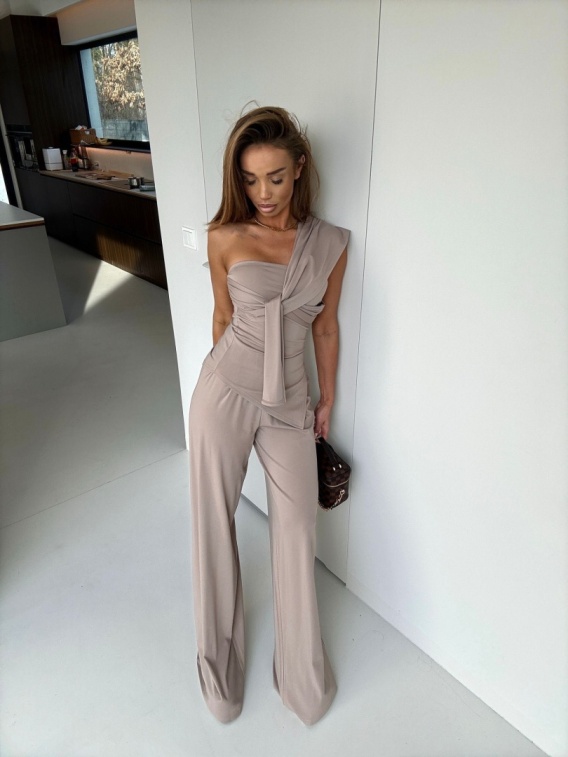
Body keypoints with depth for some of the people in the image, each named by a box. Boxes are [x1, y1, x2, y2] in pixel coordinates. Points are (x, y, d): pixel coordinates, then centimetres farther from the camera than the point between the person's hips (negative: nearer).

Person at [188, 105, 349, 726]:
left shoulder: (331, 243, 2)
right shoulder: (224, 238, -2)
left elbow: (325, 327, 9)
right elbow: (223, 317, 9)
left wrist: (327, 400, 13)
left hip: (288, 401, 1)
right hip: (225, 390, 0)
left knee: (296, 528, 2)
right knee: (214, 523, 7)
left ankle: (303, 675, 26)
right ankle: (219, 662, 32)